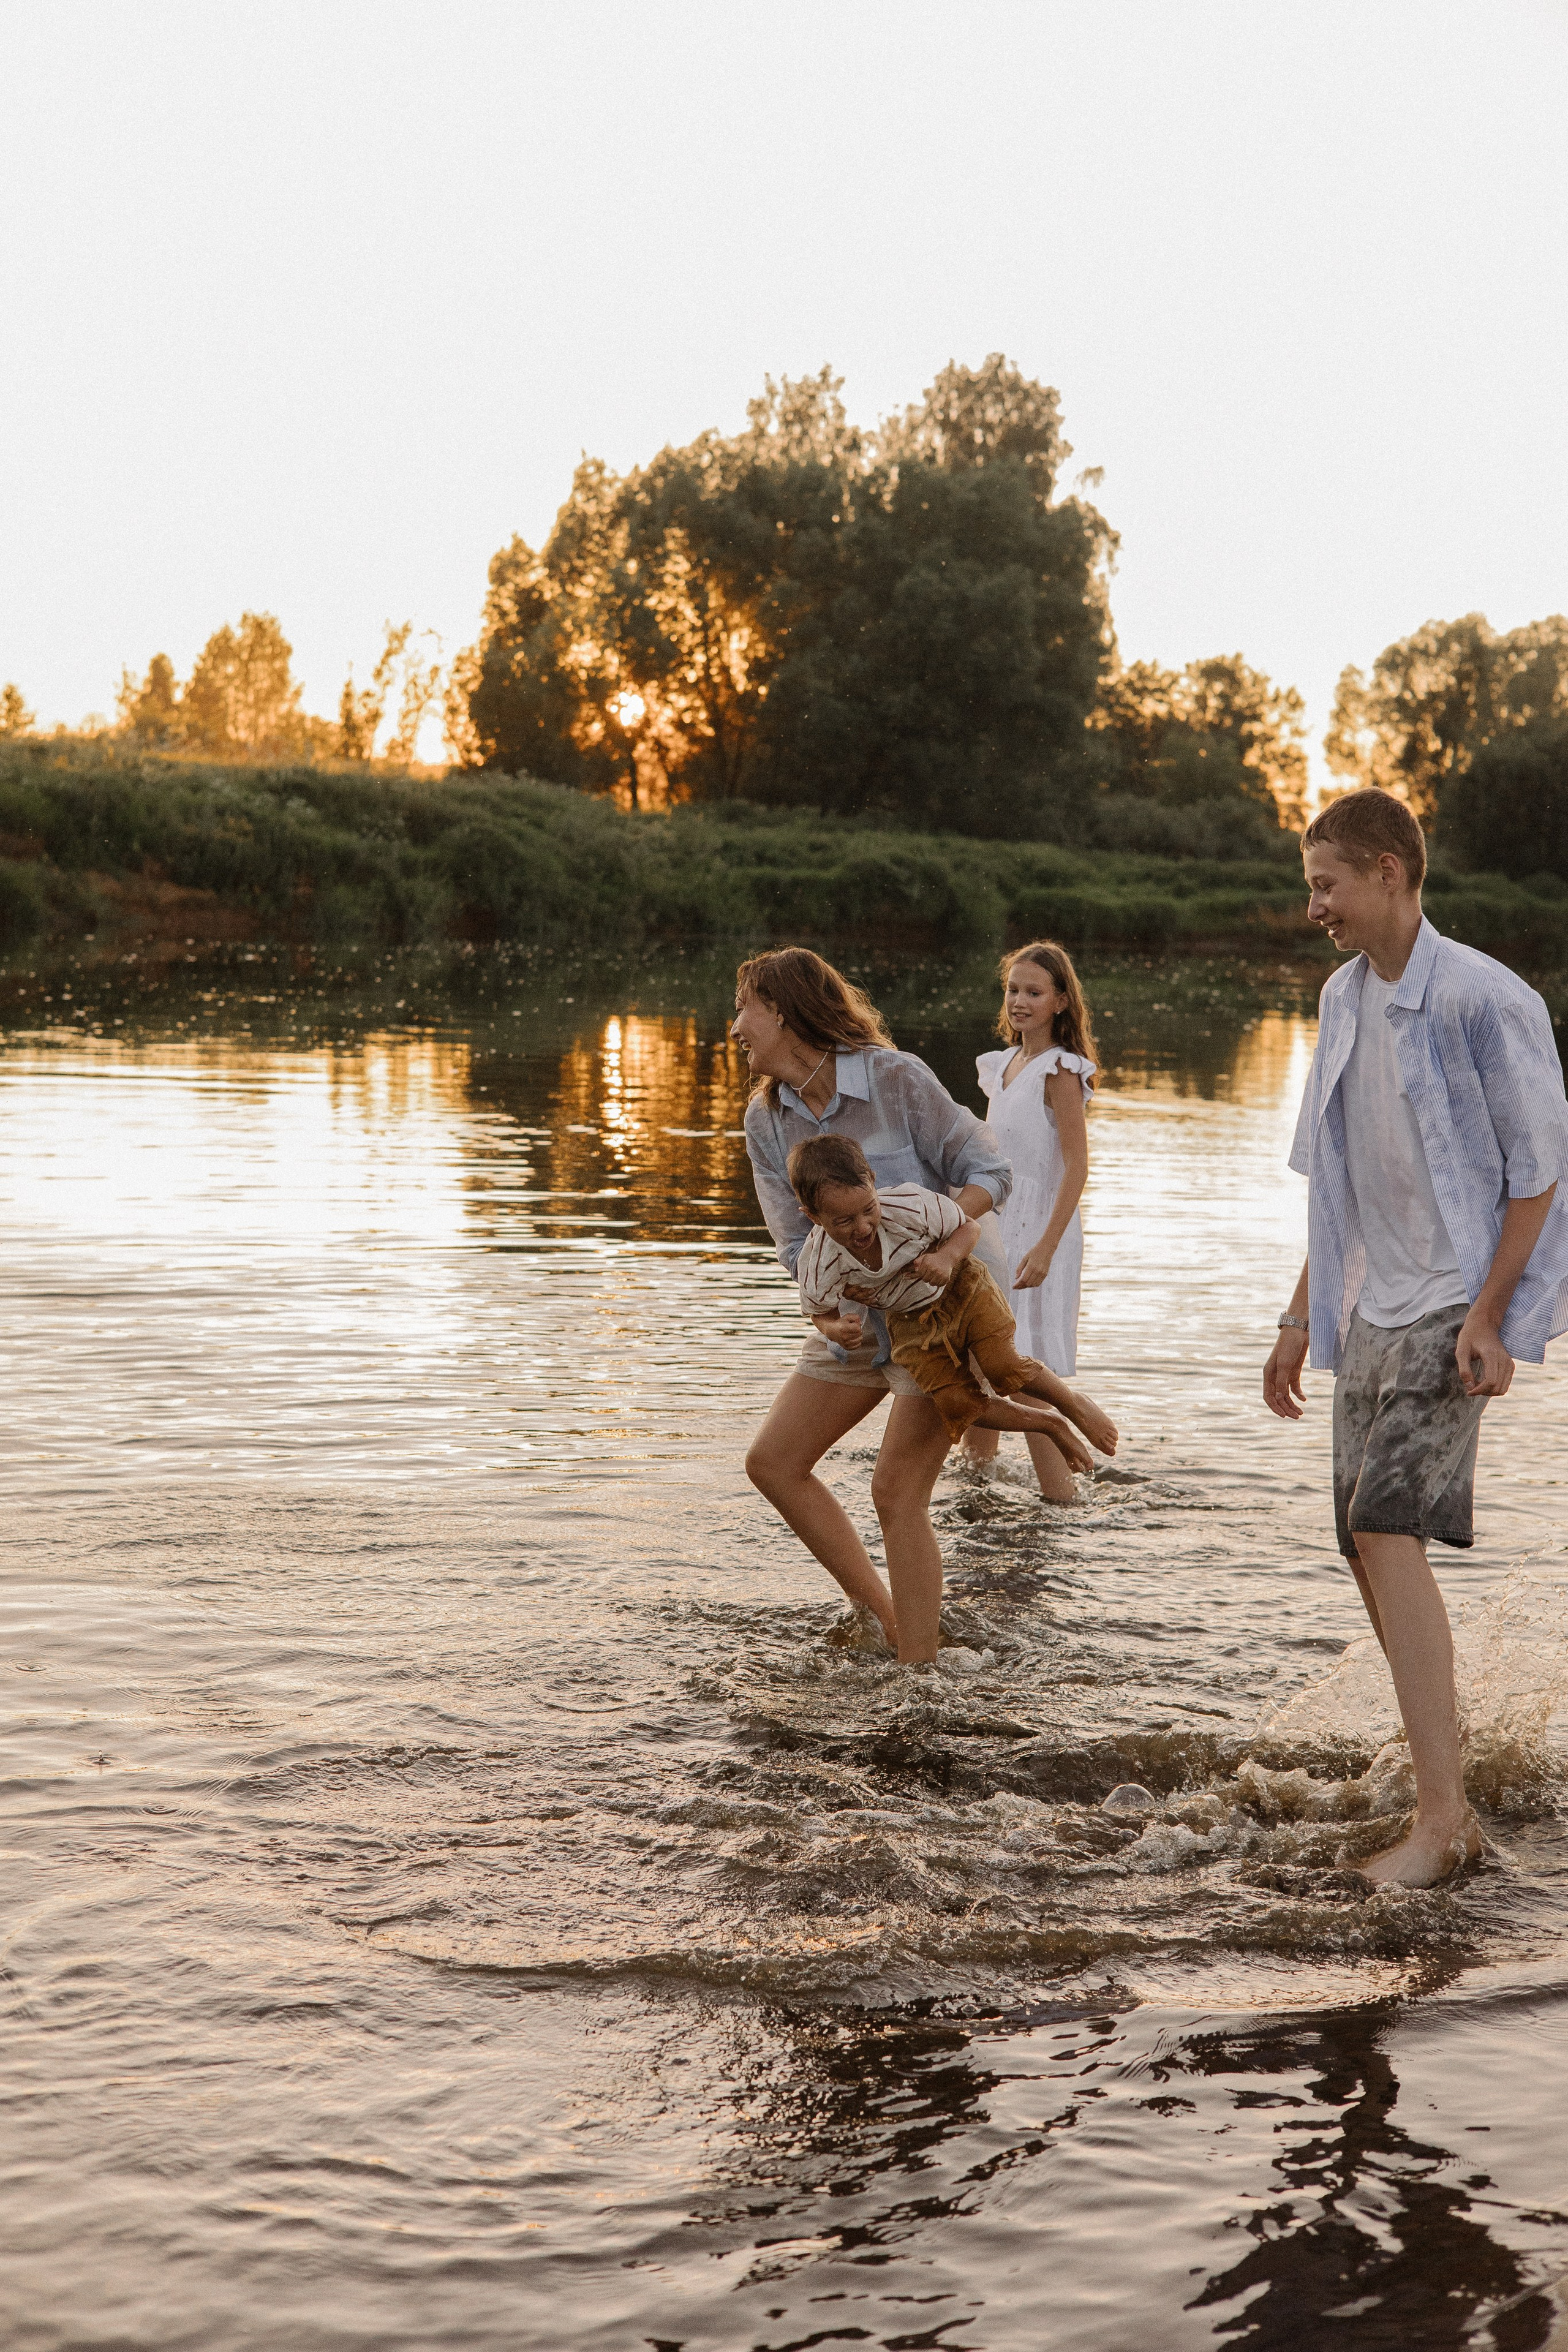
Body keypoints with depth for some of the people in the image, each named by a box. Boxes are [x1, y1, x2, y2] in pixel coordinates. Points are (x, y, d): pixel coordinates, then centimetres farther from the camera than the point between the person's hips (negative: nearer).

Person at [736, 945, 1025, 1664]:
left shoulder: (895, 1078, -19)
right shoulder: (765, 1119, -2)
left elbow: (989, 1171, -15)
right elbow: (797, 1241, -5)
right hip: (862, 1312, 7)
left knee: (895, 1492, -12)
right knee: (773, 1462, 5)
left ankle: (917, 1671, -3)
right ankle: (883, 1619, 15)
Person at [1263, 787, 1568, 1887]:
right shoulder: (1345, 999, 12)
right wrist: (1301, 1318, 18)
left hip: (1453, 1306, -8)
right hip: (1368, 1309, 8)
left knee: (1389, 1527, -19)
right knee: (1369, 1546, 7)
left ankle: (1438, 1816, -15)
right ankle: (1451, 1795, 21)